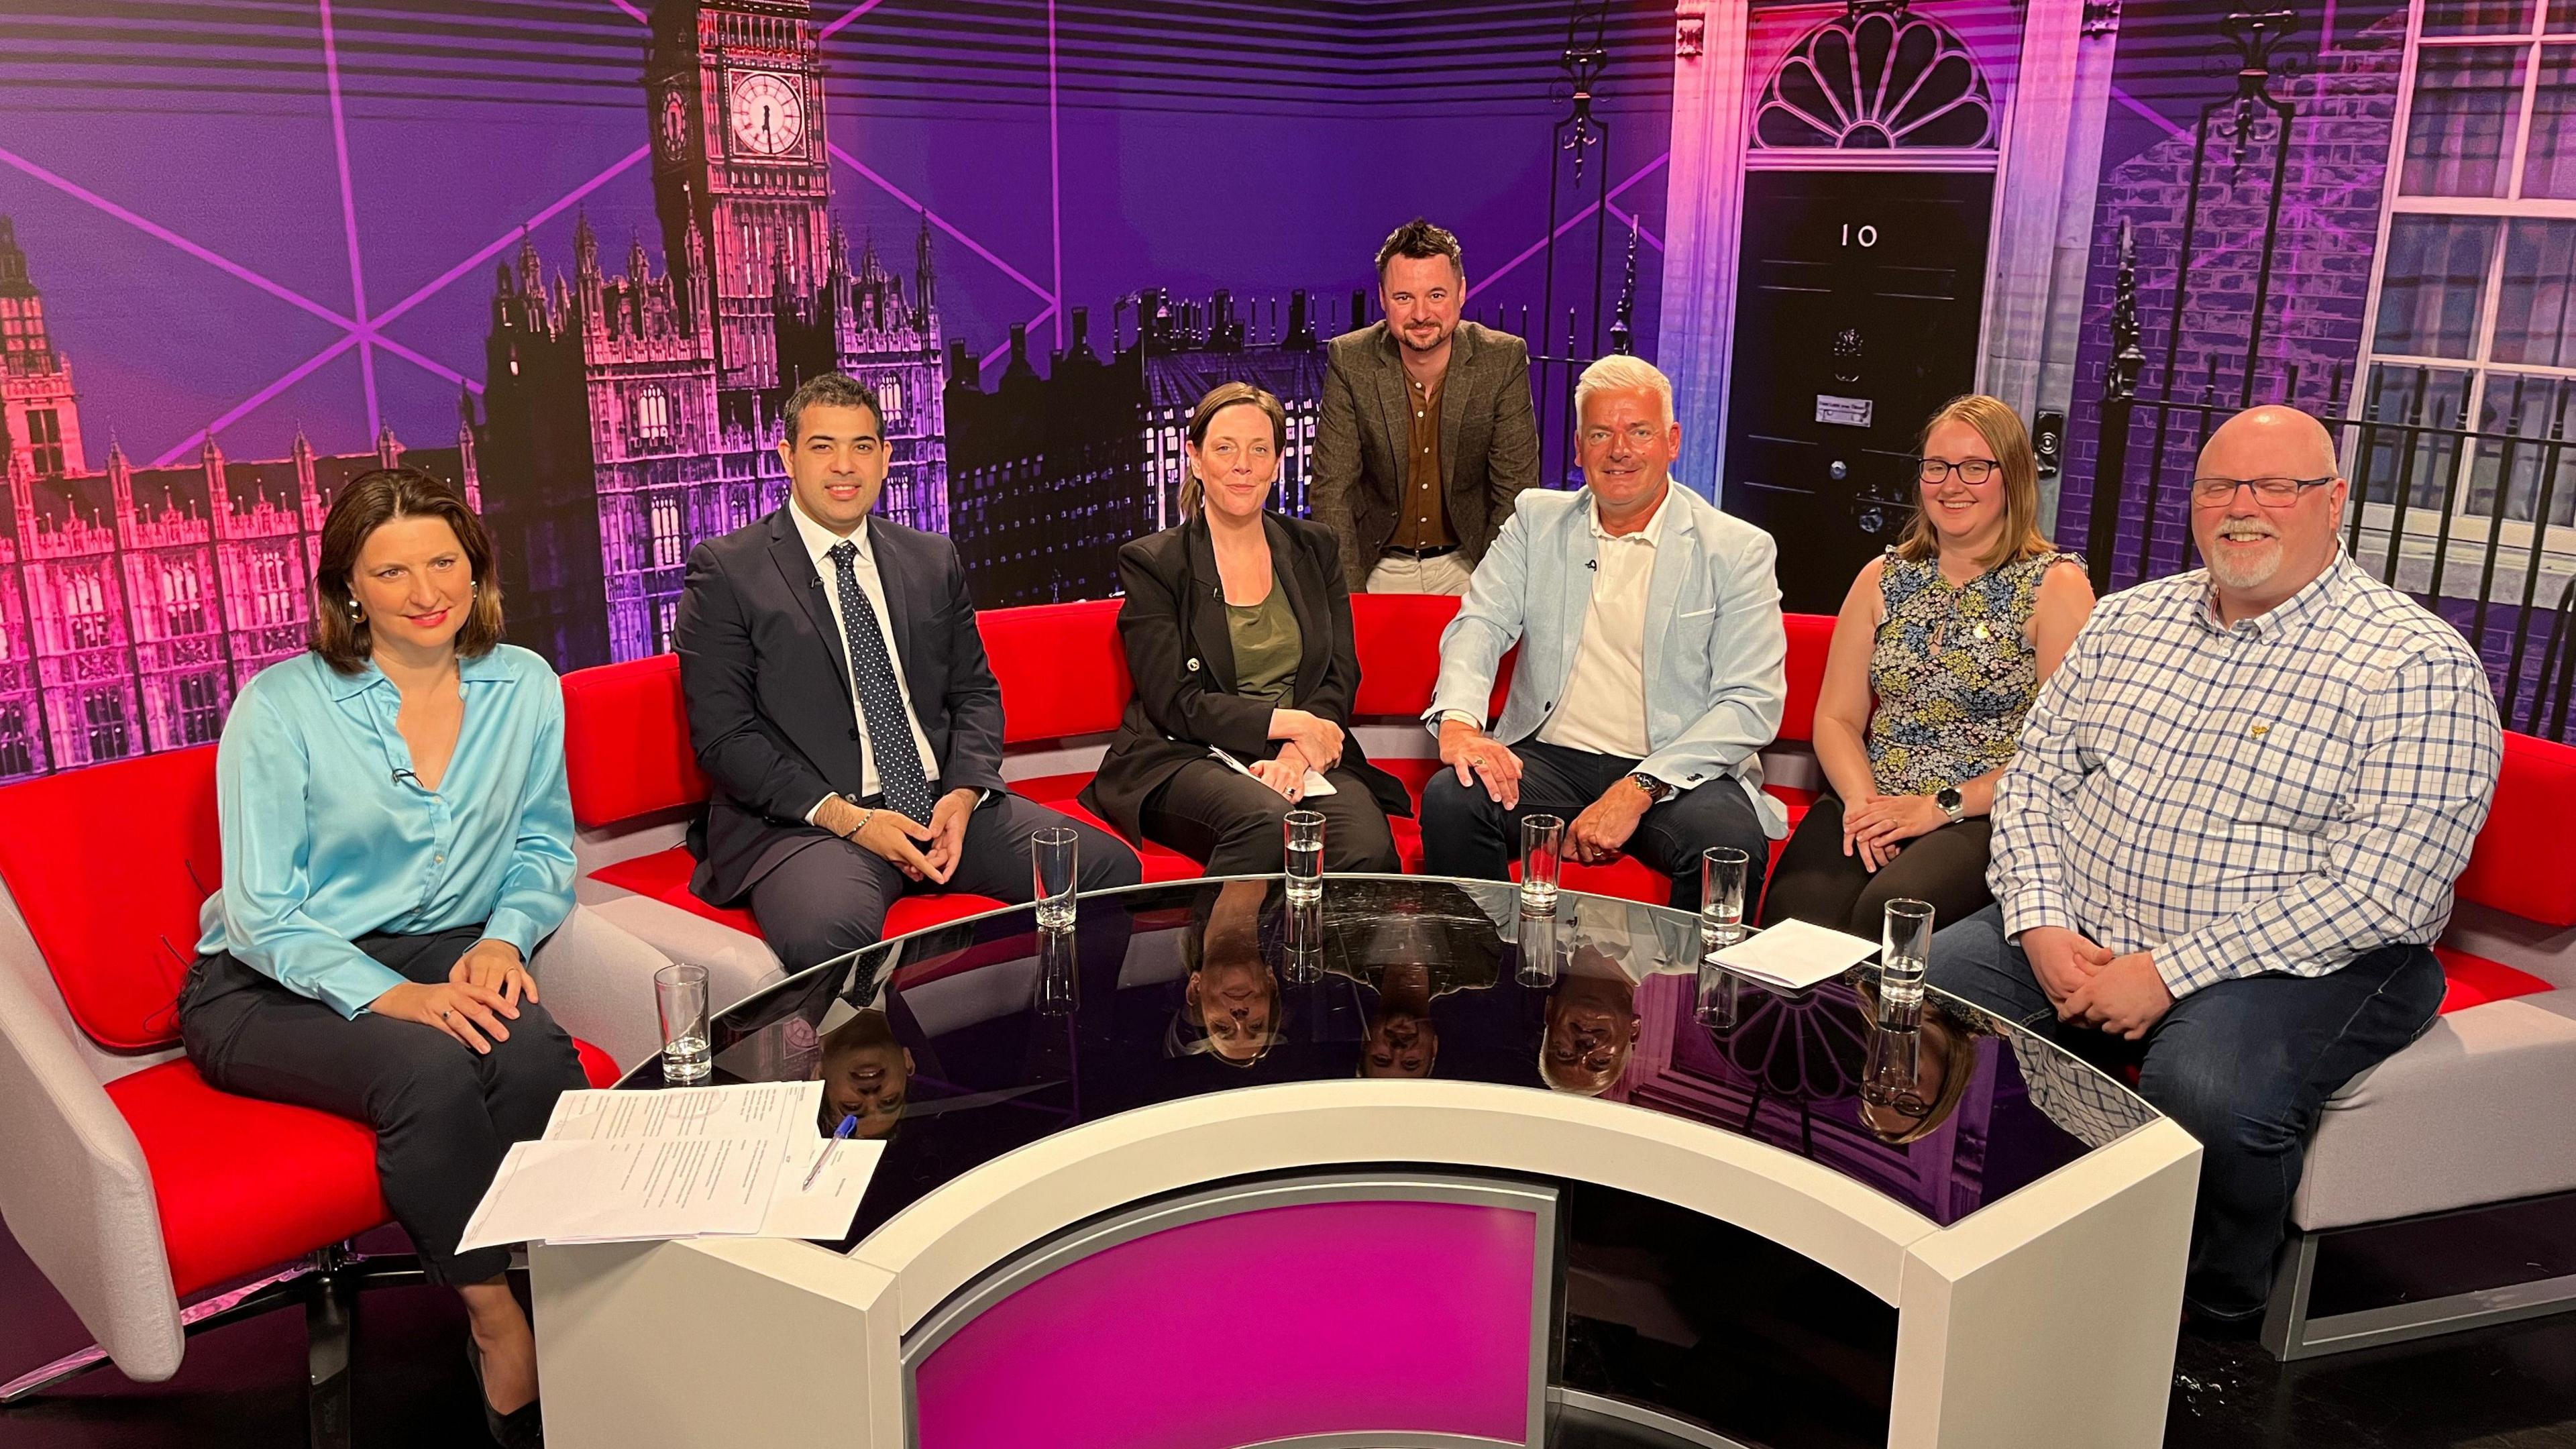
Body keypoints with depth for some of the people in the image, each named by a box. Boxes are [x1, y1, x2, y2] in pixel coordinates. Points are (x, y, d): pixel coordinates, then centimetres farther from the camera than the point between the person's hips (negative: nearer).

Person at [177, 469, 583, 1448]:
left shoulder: (524, 688, 2)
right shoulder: (282, 706, -10)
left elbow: (544, 846, 12)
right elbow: (264, 914, -10)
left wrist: (505, 935, -9)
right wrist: (390, 997, -25)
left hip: (440, 954, 3)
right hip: (273, 986, -3)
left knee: (539, 1056, -31)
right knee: (433, 1073, -34)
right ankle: (500, 1331, -18)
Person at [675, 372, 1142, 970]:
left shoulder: (933, 560, 17)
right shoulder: (726, 571, 2)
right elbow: (723, 735, -5)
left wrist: (964, 793, -4)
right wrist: (846, 818, -16)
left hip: (946, 805, 5)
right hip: (807, 820, -5)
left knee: (1113, 869, -16)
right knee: (827, 934, -39)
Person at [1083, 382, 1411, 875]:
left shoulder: (1315, 548, 17)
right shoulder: (1151, 563, 5)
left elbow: (1342, 675, 8)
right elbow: (1173, 703, -4)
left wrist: (1298, 752, -11)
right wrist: (1290, 722, -11)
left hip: (1305, 759, 3)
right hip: (1186, 760, -2)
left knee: (1369, 851, -30)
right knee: (1266, 821, -36)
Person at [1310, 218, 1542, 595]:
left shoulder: (1505, 359, -8)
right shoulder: (1350, 360, -8)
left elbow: (1516, 490, -5)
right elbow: (1331, 489, -7)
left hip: (1466, 563, 0)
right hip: (1380, 567, 0)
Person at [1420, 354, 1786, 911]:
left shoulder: (1739, 550, 2)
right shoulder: (1537, 520, 12)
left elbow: (1752, 702, -6)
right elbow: (1480, 624, 1)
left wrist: (1638, 789, -20)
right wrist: (1459, 718, -23)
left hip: (1676, 771, -2)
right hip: (1548, 759, 2)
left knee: (1731, 837, -33)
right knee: (1449, 799, -27)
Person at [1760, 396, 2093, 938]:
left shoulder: (2056, 585, 1)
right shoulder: (1883, 577, 15)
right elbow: (1837, 718, 12)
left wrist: (1942, 806, -13)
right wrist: (1862, 800, -8)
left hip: (1985, 819, -3)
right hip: (1873, 806, 3)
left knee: (1890, 908, -34)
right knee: (1794, 909, -28)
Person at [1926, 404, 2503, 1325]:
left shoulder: (2418, 668, -10)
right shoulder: (2129, 619, 10)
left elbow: (2380, 894, -18)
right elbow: (2035, 776, 9)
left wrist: (2172, 972, -20)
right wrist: (2042, 925, -8)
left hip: (2303, 963, -5)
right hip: (2077, 937, 5)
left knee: (2203, 1089, -34)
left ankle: (2218, 1302, -2)